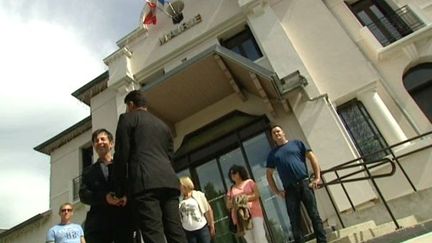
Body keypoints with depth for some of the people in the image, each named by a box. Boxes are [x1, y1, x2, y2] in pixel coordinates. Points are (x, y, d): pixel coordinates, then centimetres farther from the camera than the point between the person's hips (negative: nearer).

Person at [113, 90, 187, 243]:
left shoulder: (127, 118, 11)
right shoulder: (163, 125, 29)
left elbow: (121, 155, 2)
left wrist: (120, 190, 7)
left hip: (145, 182, -6)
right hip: (169, 182, 6)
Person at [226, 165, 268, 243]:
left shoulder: (249, 182, 8)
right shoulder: (231, 189, 14)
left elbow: (257, 194, -2)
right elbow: (228, 205, 11)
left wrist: (246, 198, -14)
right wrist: (233, 201, -10)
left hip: (254, 212, -2)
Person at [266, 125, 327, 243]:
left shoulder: (296, 143, 11)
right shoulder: (273, 153, 15)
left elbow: (312, 157, 6)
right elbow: (269, 174, 17)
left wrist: (317, 178, -3)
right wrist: (277, 191, 6)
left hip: (304, 184, -1)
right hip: (289, 189, 2)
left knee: (314, 215, 0)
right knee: (295, 222, 1)